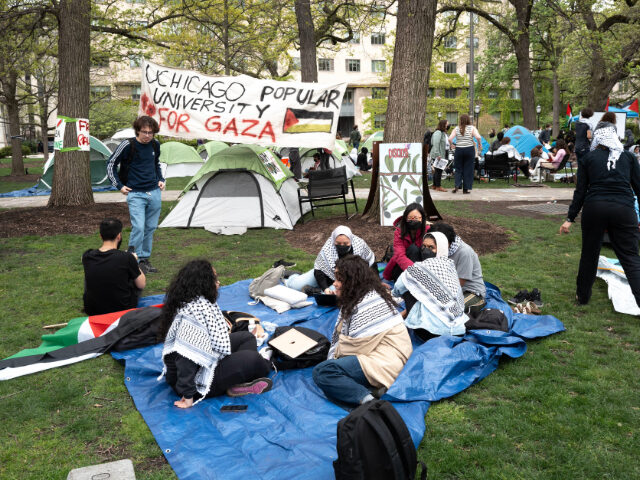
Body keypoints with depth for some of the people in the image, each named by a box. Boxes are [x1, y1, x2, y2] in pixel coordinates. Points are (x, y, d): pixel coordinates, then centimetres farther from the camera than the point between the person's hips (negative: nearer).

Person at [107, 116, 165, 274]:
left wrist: (160, 179, 15)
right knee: (138, 227, -14)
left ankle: (145, 259, 20)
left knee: (150, 227, 9)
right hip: (135, 194, -5)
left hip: (154, 193, 5)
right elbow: (111, 164, 0)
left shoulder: (155, 145, 8)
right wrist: (119, 185, -3)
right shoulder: (128, 145, -8)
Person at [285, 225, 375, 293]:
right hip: (328, 275, 1)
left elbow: (371, 263, -8)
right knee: (295, 285, -7)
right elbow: (319, 271, -22)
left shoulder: (360, 245, -24)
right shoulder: (327, 249, -26)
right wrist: (325, 288, -36)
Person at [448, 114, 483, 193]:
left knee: (458, 169, 10)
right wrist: (480, 145, 2)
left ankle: (457, 185, -6)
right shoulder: (472, 128, -1)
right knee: (468, 169, 5)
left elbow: (450, 139, -6)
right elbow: (478, 137, -14)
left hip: (458, 150, 1)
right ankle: (466, 188, 6)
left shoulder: (456, 128, 2)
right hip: (469, 149, -1)